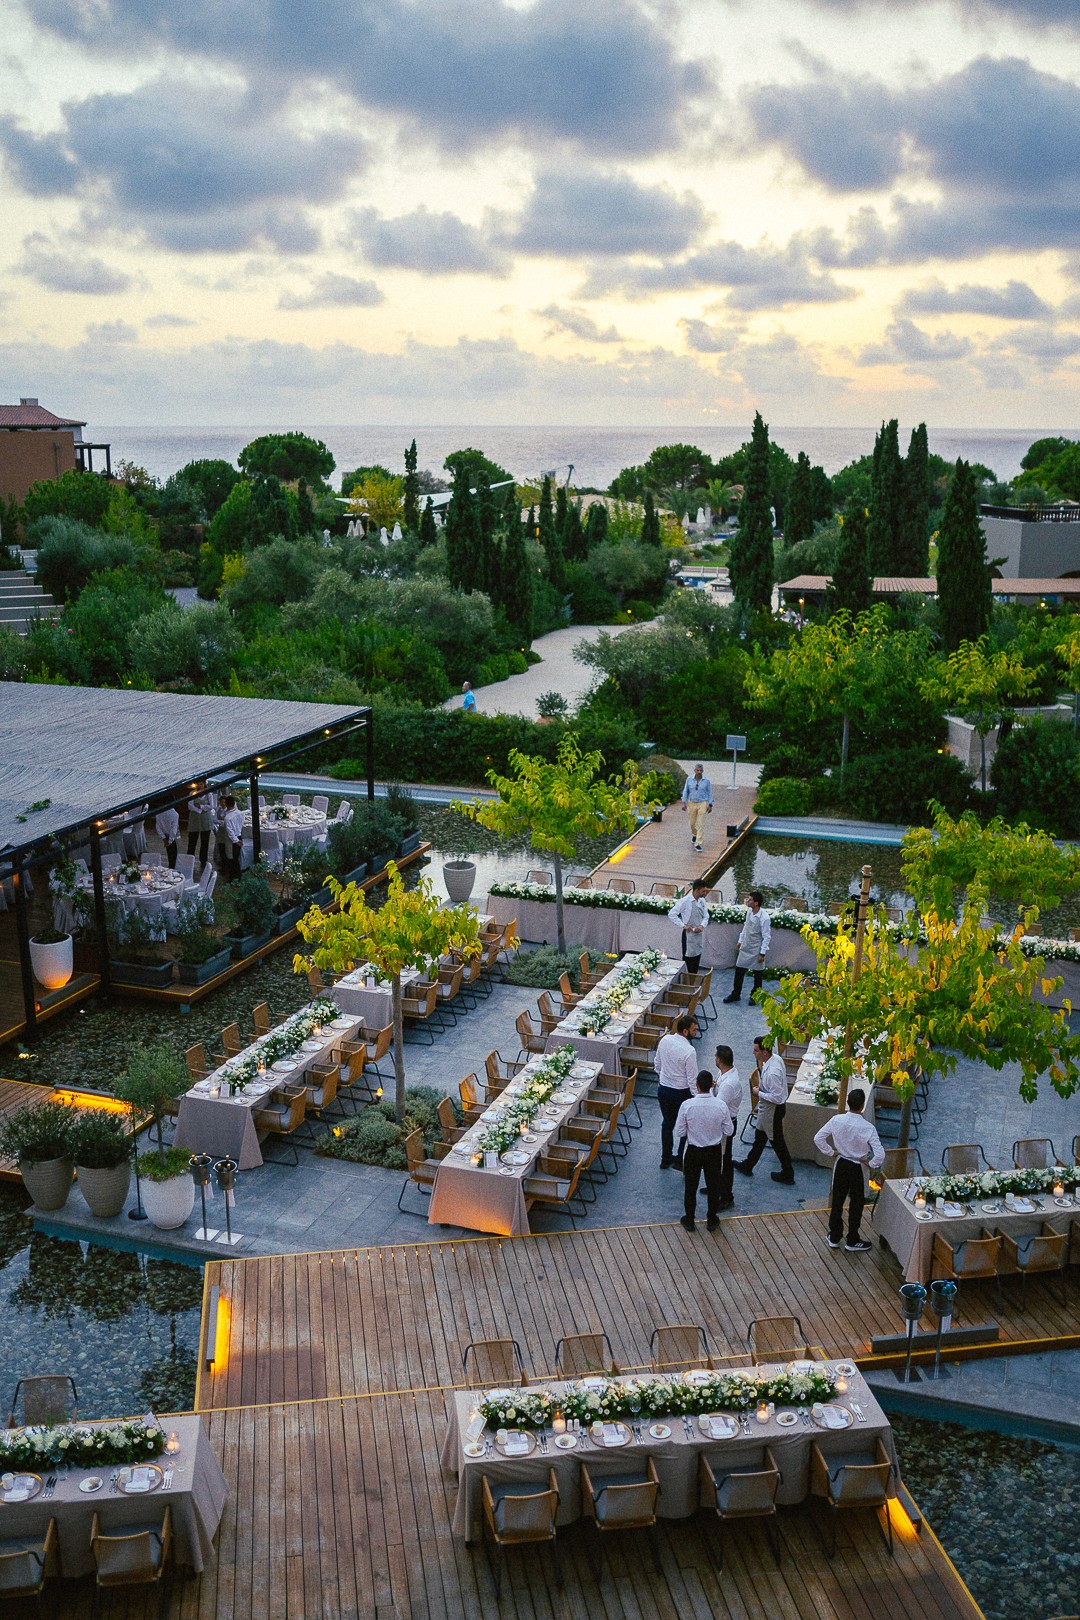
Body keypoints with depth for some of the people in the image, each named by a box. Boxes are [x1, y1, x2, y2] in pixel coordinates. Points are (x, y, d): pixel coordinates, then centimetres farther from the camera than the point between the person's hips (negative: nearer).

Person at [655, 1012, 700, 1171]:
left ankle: (665, 1159, 33)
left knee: (667, 1124, 22)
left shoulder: (664, 1040, -8)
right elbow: (692, 1079, -21)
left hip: (663, 1090, 6)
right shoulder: (689, 1051, -27)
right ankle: (680, 1161, 22)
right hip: (681, 1093, -6)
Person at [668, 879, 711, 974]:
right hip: (689, 935, -6)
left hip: (699, 934, 6)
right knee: (688, 961, 0)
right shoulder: (685, 901, -17)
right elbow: (671, 914, -18)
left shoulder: (702, 901, 3)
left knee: (696, 962, 14)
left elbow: (706, 917, 11)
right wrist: (683, 925, -20)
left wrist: (702, 926, -10)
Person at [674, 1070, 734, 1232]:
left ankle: (689, 1220, 32)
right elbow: (729, 1131, -7)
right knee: (713, 1186, 20)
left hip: (693, 1151, -1)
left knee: (690, 1186, 18)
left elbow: (679, 1133, -13)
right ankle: (712, 1220, 34)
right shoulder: (721, 1105, -18)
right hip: (714, 1151, 1)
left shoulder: (687, 1105, -22)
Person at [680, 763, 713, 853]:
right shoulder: (689, 779, -6)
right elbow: (685, 791, 1)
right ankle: (694, 834, 47)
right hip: (692, 804, 2)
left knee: (700, 824, -7)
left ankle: (698, 844, -3)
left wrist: (710, 805, -2)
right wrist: (684, 803, -3)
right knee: (692, 823, 14)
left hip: (702, 804, -2)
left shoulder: (706, 780, -9)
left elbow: (709, 793, -1)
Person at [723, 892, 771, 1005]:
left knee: (757, 974, 11)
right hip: (745, 948, 6)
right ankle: (735, 994, 22)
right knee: (739, 970, 10)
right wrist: (740, 940, 19)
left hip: (756, 950, -6)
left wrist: (763, 953, -17)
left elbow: (767, 937, -18)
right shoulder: (749, 911, -3)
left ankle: (755, 995, 26)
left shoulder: (764, 917, -24)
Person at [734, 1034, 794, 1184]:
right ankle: (747, 1165, 43)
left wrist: (759, 1093, -19)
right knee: (760, 1136, 25)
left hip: (773, 1110, -10)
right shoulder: (775, 1058, -7)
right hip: (767, 1107, 10)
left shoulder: (772, 1072, -36)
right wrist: (760, 1067, -5)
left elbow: (777, 1098, -31)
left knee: (777, 1141, 10)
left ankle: (787, 1174, 28)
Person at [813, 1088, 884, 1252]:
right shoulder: (867, 1128, -24)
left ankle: (834, 1238, 30)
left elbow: (818, 1138, -8)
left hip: (840, 1165, 3)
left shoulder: (837, 1120, -15)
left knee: (837, 1201, 19)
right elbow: (880, 1155, -26)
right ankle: (852, 1241, 27)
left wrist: (831, 1151, 5)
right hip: (856, 1168, -3)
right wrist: (871, 1164, -7)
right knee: (857, 1204, 16)